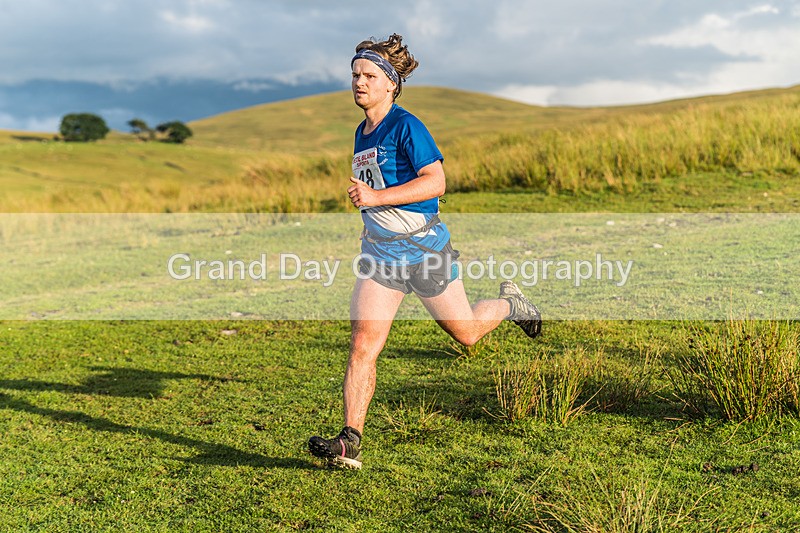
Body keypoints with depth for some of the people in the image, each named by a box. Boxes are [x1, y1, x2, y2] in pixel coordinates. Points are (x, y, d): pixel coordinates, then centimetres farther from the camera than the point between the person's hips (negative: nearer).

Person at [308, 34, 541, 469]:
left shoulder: (406, 126, -13)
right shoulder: (362, 132, 12)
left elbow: (435, 181, -23)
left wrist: (376, 197, -27)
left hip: (423, 248, -6)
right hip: (379, 253, 6)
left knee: (466, 333, 11)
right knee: (362, 343, -9)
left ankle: (509, 303, 44)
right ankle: (349, 443, -10)